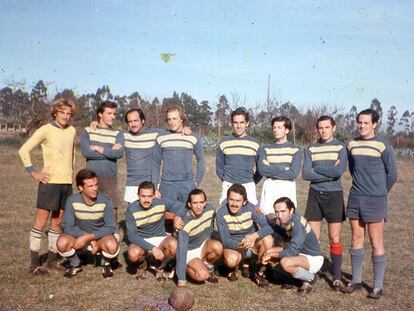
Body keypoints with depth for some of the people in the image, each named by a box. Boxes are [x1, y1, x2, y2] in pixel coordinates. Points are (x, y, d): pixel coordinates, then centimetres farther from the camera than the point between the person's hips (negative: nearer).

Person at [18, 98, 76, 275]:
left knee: (57, 222, 11)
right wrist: (33, 173, -11)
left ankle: (52, 260, 22)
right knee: (41, 221, 0)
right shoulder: (45, 130, -8)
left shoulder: (72, 131, 8)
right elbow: (24, 150, -8)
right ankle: (34, 264, 8)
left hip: (67, 182, 5)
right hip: (50, 181, -5)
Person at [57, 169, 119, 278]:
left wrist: (89, 237, -29)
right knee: (62, 243, -29)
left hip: (100, 236, -1)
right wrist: (91, 240, -23)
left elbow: (110, 227, -18)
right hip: (79, 236, 2)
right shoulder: (72, 201, -16)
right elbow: (68, 226, -14)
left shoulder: (105, 201, -19)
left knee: (112, 245, -34)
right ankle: (75, 264, 5)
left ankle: (106, 264, 4)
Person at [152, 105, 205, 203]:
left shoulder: (192, 138, 3)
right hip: (166, 184, 1)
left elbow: (201, 161, 10)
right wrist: (155, 187, 4)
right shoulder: (161, 138, 5)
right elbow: (156, 164, 8)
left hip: (187, 184, 0)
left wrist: (196, 182, 2)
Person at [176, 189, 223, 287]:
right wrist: (181, 280, -31)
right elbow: (181, 251, -30)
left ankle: (208, 266, 1)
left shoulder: (210, 209, -16)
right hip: (189, 251, -4)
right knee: (202, 275, -28)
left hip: (203, 244, 4)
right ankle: (186, 268, 5)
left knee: (218, 247, -29)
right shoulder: (185, 224, -30)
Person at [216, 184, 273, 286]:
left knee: (267, 239, -30)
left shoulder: (250, 208, -18)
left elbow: (268, 228, -25)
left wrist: (255, 235, -45)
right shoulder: (221, 213, -20)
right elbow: (225, 241, -22)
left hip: (252, 243, 2)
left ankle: (260, 273, -7)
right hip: (233, 245, -1)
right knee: (231, 259, -36)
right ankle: (234, 268, 5)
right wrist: (240, 245, -43)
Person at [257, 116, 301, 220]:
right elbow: (262, 170, -5)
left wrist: (270, 169, -5)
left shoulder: (295, 150, 4)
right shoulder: (265, 149, 10)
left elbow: (294, 173, -9)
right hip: (269, 188, 1)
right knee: (267, 217, -6)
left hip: (287, 188, -1)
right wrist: (283, 168, -8)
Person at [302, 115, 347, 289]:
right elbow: (306, 174, -6)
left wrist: (316, 169, -7)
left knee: (335, 239, 3)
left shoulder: (341, 147, 1)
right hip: (315, 194, 2)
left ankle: (337, 277, 13)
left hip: (334, 195, -2)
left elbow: (339, 171, -15)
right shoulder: (311, 149, 7)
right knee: (312, 238, 2)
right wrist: (329, 173, -12)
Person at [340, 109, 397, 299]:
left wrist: (379, 192, 9)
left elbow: (392, 174, -1)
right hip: (355, 198, 5)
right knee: (357, 240, 11)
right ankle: (356, 280, 23)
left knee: (376, 243, 0)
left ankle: (378, 285, 12)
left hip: (375, 200, -5)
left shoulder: (382, 145, -7)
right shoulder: (352, 144, 7)